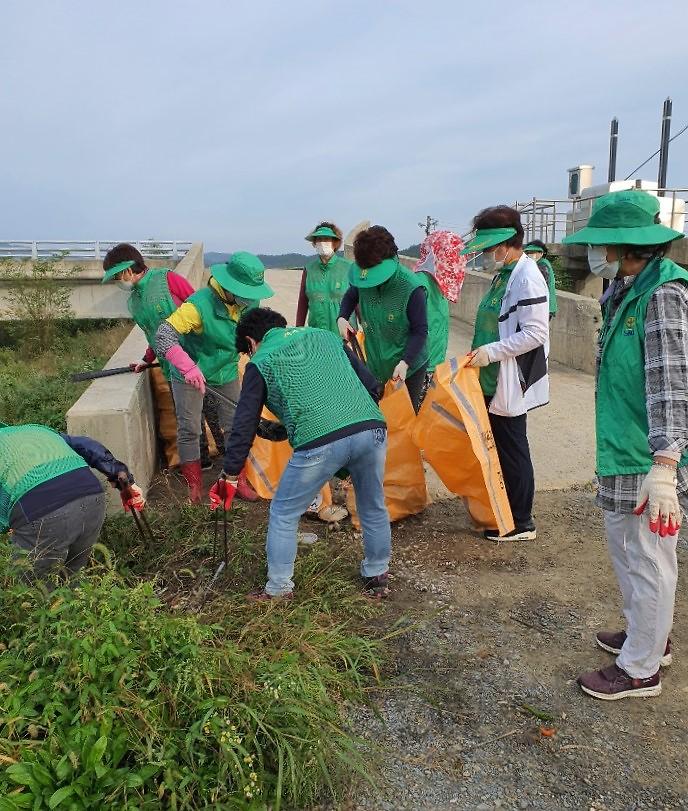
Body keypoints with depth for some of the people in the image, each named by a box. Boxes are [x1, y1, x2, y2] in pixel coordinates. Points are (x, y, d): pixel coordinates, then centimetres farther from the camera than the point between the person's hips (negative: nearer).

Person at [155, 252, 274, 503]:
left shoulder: (249, 302, -14)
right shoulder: (200, 304, -33)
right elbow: (164, 335, -38)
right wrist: (188, 368, -47)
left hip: (226, 371, 5)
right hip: (190, 373, -5)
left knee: (235, 426, 9)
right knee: (189, 429, 4)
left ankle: (238, 480, 25)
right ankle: (194, 485, 21)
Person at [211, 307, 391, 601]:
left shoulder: (261, 362, 14)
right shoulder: (325, 336, 26)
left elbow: (245, 425, 10)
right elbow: (373, 386, 21)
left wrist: (230, 475, 18)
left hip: (320, 442, -4)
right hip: (373, 429, 5)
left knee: (283, 514, 18)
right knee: (373, 507, 27)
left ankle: (278, 589, 28)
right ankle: (377, 578, 42)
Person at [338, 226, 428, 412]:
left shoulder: (411, 288, -23)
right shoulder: (363, 280, -9)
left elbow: (420, 331, -17)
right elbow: (351, 296, 14)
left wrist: (404, 363, -26)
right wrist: (342, 318, -6)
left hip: (408, 367, -4)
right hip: (375, 365, 4)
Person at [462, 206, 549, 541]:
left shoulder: (527, 279, -18)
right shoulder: (504, 274, 11)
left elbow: (535, 333, -22)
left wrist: (490, 352, -22)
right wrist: (479, 352, 15)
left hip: (511, 384, -9)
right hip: (492, 381, 9)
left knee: (512, 452, 2)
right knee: (496, 449, 17)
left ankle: (520, 524, 17)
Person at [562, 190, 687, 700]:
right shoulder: (625, 290, 10)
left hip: (647, 459, -10)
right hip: (621, 452, 10)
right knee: (623, 544, 22)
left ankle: (641, 669, 20)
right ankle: (646, 635, 41)